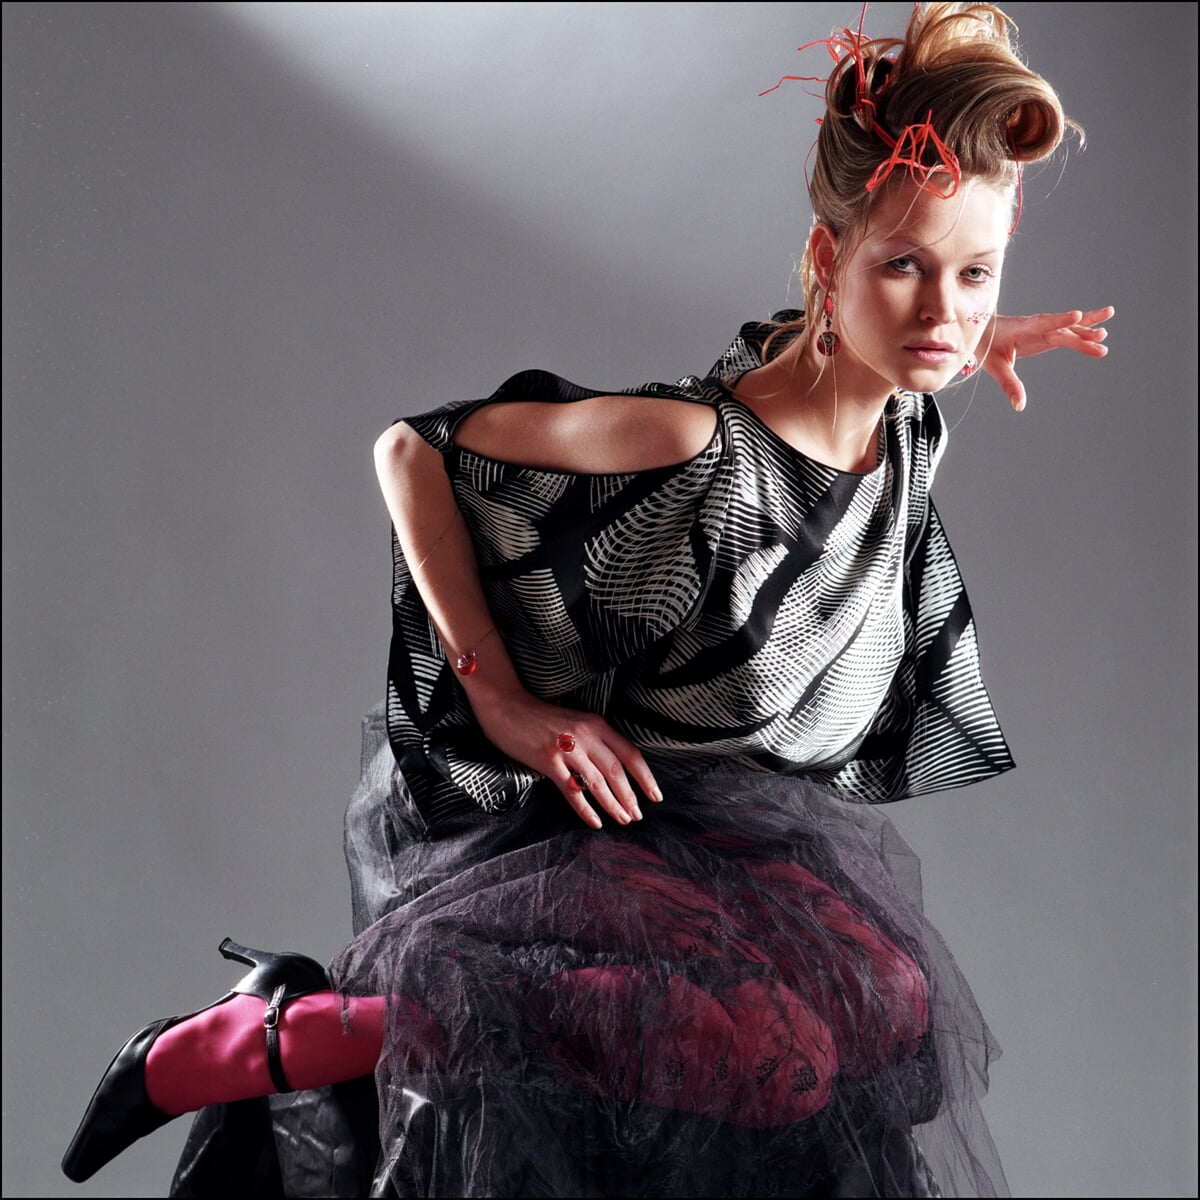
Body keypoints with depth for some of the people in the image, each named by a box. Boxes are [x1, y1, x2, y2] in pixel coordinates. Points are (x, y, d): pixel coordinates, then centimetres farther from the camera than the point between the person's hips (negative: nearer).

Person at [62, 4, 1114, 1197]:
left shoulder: (907, 416, -6)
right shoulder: (693, 447, -29)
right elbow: (409, 451, -22)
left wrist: (969, 348, 4)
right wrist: (507, 703, -22)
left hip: (724, 829, 8)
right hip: (550, 818, -8)